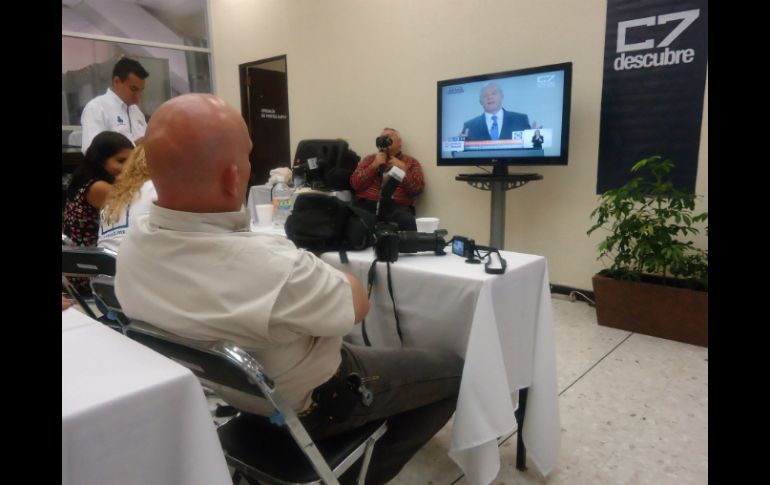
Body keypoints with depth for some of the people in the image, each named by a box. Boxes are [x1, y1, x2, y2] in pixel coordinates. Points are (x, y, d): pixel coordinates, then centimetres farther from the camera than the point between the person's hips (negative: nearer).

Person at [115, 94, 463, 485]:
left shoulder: (131, 246, -16)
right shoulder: (273, 268, -40)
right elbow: (357, 304, -20)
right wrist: (318, 271, -1)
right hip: (308, 406, -7)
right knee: (453, 370, 10)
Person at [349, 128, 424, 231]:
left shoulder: (411, 162, 18)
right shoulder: (369, 159, 22)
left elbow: (418, 189, 4)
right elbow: (355, 184, 8)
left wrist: (403, 168, -3)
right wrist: (374, 165, 1)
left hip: (398, 207, -1)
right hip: (367, 204, 1)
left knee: (407, 222, -35)